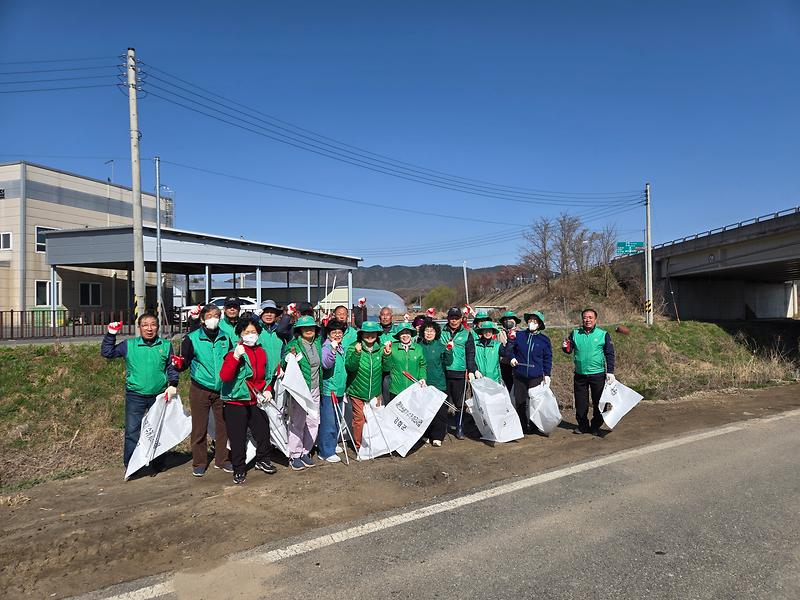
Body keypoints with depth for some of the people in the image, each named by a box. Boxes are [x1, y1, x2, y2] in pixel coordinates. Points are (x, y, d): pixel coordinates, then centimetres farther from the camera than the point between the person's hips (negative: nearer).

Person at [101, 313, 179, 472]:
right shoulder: (129, 345, 2)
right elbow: (106, 353, 2)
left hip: (159, 396, 1)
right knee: (132, 431, -3)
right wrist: (111, 334, -8)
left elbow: (172, 367, 8)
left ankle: (158, 465, 27)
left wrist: (173, 384, -6)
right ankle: (130, 467, 12)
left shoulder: (166, 346, 4)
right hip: (135, 396, -1)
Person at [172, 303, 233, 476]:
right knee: (199, 427, 4)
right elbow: (184, 363, -6)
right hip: (200, 389, -3)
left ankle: (222, 459, 22)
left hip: (222, 389, 3)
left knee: (223, 425, 7)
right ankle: (199, 463, 19)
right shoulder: (192, 338, -3)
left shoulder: (225, 338, 7)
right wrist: (179, 364, -26)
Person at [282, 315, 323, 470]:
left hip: (315, 390, 6)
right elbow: (285, 366, -10)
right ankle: (294, 456, 11)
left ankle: (306, 452, 24)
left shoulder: (318, 343, 8)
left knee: (313, 422, 10)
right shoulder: (293, 345, -9)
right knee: (297, 423, -1)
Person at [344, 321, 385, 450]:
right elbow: (350, 367, -17)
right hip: (357, 391, -3)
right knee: (359, 419, 4)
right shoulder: (353, 348, -8)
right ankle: (358, 445, 21)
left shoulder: (380, 349, 4)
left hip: (375, 391, 4)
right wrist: (357, 353, -30)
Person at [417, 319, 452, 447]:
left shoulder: (440, 346, 1)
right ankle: (425, 435, 22)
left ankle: (437, 437, 11)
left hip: (439, 384, -1)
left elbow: (448, 362, -7)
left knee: (440, 411, -1)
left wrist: (449, 351, -21)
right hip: (423, 384, 1)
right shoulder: (418, 346, 5)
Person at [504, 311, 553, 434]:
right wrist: (511, 358, -6)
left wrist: (547, 374, 3)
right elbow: (508, 348, 12)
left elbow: (547, 358, 8)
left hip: (536, 377, -1)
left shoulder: (544, 340, 4)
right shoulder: (519, 336, 4)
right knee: (519, 402, 5)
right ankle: (523, 426, 18)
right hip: (519, 376, 1)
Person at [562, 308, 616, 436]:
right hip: (580, 375, 2)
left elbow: (610, 354, 0)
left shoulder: (603, 334, -2)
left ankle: (596, 426, 22)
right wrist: (565, 347, -20)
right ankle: (582, 425, 24)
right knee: (580, 403, 9)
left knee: (598, 402, 7)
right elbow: (569, 350, 4)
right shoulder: (575, 333, 3)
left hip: (598, 375, -2)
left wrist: (610, 372, -7)